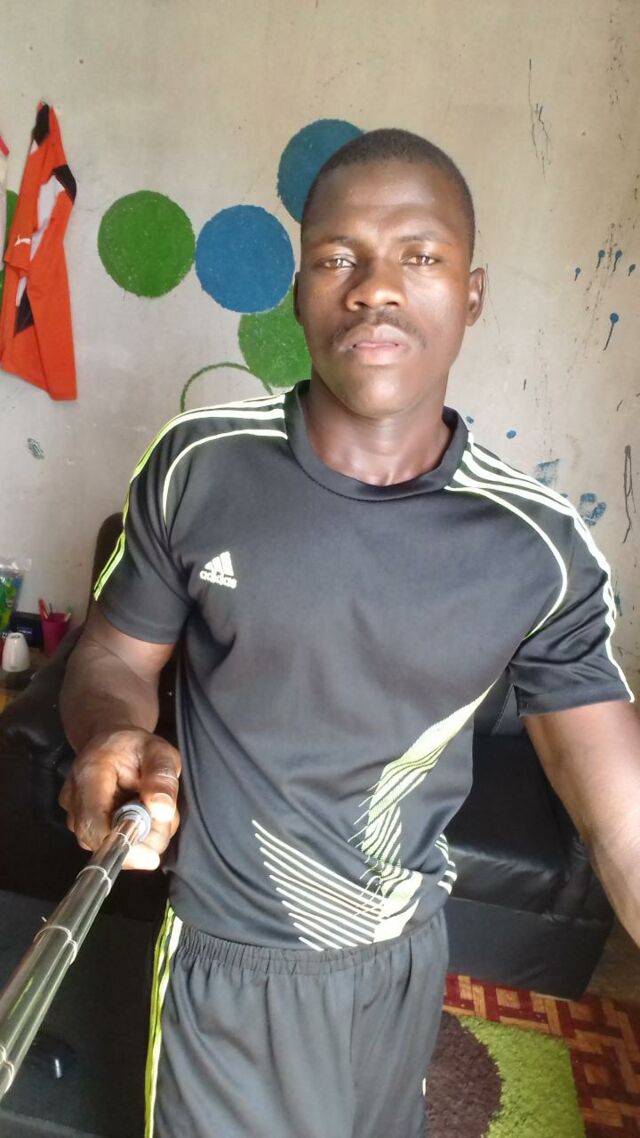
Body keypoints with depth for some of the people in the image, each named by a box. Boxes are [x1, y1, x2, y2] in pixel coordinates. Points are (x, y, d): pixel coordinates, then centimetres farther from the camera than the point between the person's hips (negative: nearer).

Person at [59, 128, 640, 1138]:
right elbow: (115, 655, -4)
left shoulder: (540, 549, -16)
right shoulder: (199, 467, -15)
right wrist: (118, 740, -25)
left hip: (404, 959, 2)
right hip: (223, 955, 0)